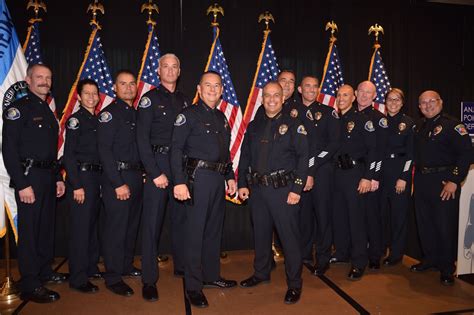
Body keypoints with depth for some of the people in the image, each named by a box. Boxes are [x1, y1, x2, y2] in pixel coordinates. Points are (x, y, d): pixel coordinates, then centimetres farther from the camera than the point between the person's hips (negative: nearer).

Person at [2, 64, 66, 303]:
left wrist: (58, 178, 16)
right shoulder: (18, 108, -8)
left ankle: (45, 271, 31)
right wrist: (22, 184, -20)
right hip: (29, 177, -8)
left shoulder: (47, 111, 17)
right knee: (29, 231, -1)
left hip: (48, 177, 8)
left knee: (47, 227, 15)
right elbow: (9, 149, -15)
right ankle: (30, 286, 9)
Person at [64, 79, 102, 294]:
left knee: (93, 223, 14)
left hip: (96, 177, 7)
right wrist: (76, 185, -17)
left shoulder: (97, 120, 13)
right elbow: (68, 155, -12)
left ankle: (91, 267, 29)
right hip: (80, 177, -7)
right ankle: (78, 278, 8)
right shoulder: (75, 120, -7)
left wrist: (101, 179, 9)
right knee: (80, 227, -3)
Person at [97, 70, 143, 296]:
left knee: (132, 225, 15)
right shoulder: (109, 113, -8)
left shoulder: (136, 114, 15)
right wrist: (118, 183, -19)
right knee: (116, 228, -1)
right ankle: (113, 278, 11)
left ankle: (127, 266, 31)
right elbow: (104, 151, -15)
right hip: (117, 178, -7)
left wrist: (143, 174, 8)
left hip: (136, 176, 7)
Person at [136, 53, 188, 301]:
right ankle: (149, 280, 9)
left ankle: (181, 266, 29)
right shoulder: (150, 99, -1)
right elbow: (142, 139, -8)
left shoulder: (183, 100, 14)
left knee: (181, 217, 12)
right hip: (157, 164, -5)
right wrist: (155, 172, -13)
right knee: (152, 222, -1)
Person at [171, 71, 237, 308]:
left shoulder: (221, 117, 17)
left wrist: (230, 176, 15)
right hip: (198, 177, -7)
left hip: (218, 178, 7)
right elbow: (176, 149, -11)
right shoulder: (189, 114, -4)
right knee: (195, 231, -2)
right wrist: (179, 181, -19)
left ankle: (211, 275, 31)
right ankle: (193, 286, 11)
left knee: (214, 229, 15)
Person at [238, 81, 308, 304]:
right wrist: (242, 184, 6)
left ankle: (294, 284, 16)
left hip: (283, 189, -5)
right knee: (260, 233, 15)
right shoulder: (254, 126, 12)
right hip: (257, 188, 5)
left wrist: (297, 189, -13)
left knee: (289, 235, 1)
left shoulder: (294, 125, -2)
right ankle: (261, 273, 35)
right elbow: (245, 156, 14)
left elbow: (303, 158, -7)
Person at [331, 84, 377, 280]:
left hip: (355, 172, -6)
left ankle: (359, 262, 9)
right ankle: (341, 253, 28)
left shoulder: (362, 119, -5)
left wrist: (367, 177, -15)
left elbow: (372, 149, -10)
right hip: (337, 172, 6)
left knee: (355, 216, -2)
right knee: (338, 214, 12)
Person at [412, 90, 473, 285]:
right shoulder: (420, 127, 14)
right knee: (424, 223, 13)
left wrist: (454, 181, -18)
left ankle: (447, 268, 16)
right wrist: (417, 177, 7)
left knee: (445, 225, 1)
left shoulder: (452, 125, -7)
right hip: (421, 181, 6)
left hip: (444, 182, -6)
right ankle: (430, 259, 30)